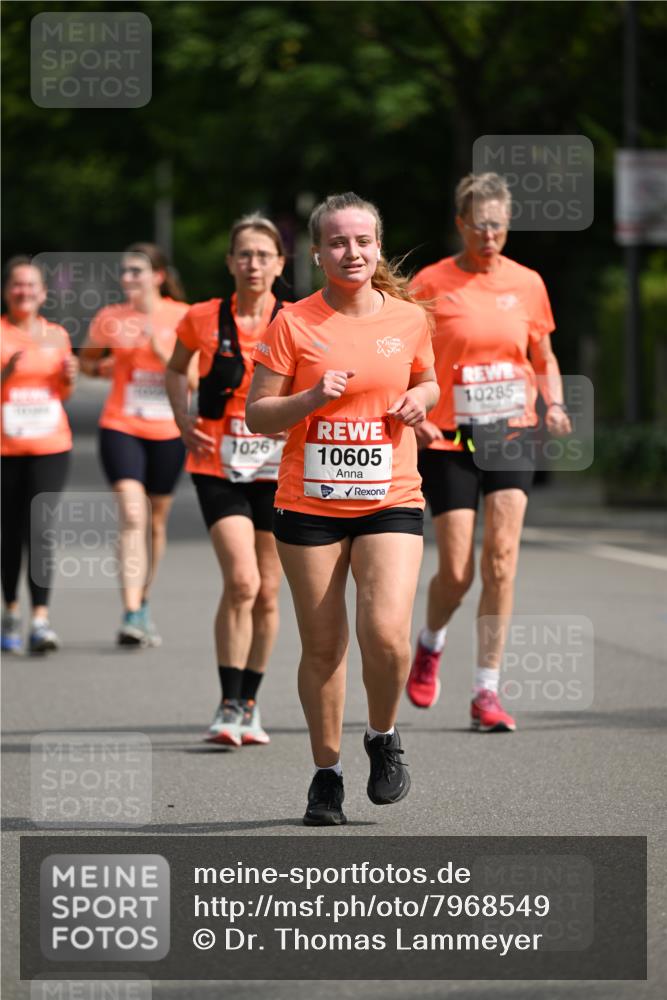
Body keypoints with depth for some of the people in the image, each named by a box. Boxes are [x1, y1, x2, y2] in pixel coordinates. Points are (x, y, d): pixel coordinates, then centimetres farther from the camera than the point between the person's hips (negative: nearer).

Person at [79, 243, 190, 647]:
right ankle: (132, 615, -23)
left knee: (156, 522, 12)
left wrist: (160, 349, -19)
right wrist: (106, 367, -3)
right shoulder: (111, 318, 1)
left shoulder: (182, 318, -2)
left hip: (168, 432, 1)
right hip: (121, 428, -1)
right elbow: (87, 361, 18)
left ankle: (143, 605, 32)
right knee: (132, 515, -17)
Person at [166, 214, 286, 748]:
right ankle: (229, 707, -10)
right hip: (219, 468, -1)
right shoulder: (203, 319, 0)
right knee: (241, 581, -17)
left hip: (278, 470, 1)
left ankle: (249, 703, 22)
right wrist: (184, 421, 4)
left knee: (267, 593, 7)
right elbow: (175, 370, 18)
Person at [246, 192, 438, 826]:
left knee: (386, 633, -17)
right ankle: (326, 772, 19)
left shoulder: (409, 318, 4)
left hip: (390, 500, 1)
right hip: (309, 505, 0)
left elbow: (426, 381, 23)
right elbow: (256, 416, 0)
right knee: (322, 647, 2)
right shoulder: (293, 323, -2)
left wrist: (420, 399, 0)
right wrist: (311, 399, -17)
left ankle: (383, 737, 12)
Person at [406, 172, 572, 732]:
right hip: (448, 438, -2)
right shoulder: (431, 284, -4)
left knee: (502, 560, -9)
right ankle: (431, 644, 31)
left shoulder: (527, 283, 5)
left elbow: (543, 357, 17)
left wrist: (554, 404, -1)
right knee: (456, 570, -3)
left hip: (512, 433, 2)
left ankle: (487, 692, -4)